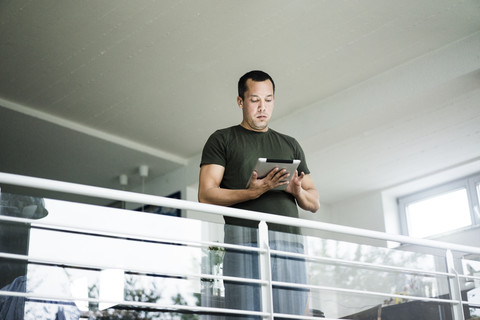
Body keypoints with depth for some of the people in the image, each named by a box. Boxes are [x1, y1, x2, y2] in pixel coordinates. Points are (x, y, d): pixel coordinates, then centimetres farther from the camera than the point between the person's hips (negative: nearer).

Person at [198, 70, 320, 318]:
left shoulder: (290, 145, 25)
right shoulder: (222, 139, 13)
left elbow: (314, 203, 22)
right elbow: (206, 195, 1)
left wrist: (298, 191, -2)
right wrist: (251, 192, -15)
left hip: (290, 243, 4)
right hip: (245, 239, -3)